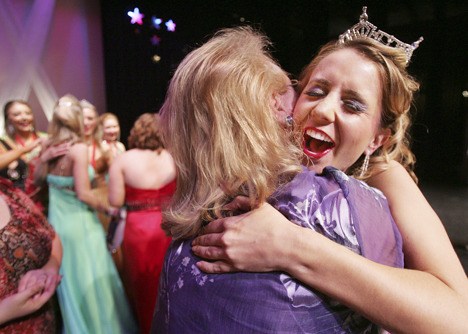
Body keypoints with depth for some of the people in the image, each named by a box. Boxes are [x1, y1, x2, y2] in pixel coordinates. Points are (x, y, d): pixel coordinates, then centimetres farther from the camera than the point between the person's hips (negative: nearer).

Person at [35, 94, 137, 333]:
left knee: (69, 280, 21)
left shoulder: (49, 147, 1)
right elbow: (84, 194, -20)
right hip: (80, 224, -7)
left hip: (57, 222, 7)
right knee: (91, 282, 8)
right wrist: (108, 209, -7)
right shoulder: (78, 148, -17)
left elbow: (37, 178, 15)